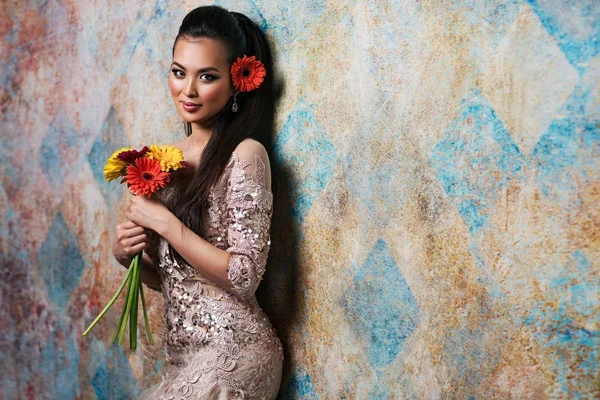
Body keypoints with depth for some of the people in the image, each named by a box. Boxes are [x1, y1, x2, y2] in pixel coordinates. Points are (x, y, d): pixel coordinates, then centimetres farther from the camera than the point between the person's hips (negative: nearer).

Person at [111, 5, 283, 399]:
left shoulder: (245, 153, -12)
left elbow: (244, 276, -18)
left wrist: (164, 222, -17)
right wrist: (128, 254, -5)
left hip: (232, 351, -6)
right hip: (185, 352, 6)